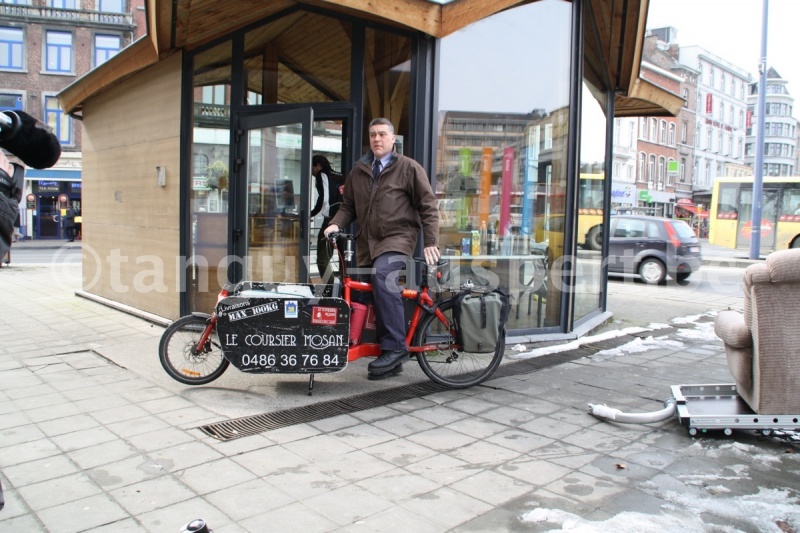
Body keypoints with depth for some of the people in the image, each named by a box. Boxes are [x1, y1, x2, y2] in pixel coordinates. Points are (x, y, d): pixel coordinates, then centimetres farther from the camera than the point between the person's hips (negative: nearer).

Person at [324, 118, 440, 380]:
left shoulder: (408, 167, 0)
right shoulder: (358, 171, 13)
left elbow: (427, 206, -2)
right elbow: (349, 206, 17)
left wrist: (431, 242, -9)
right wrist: (335, 223, -3)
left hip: (398, 237, -6)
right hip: (367, 241, 6)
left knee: (382, 276, -33)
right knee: (376, 293, 7)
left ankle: (395, 347, -26)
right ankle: (391, 360, 19)